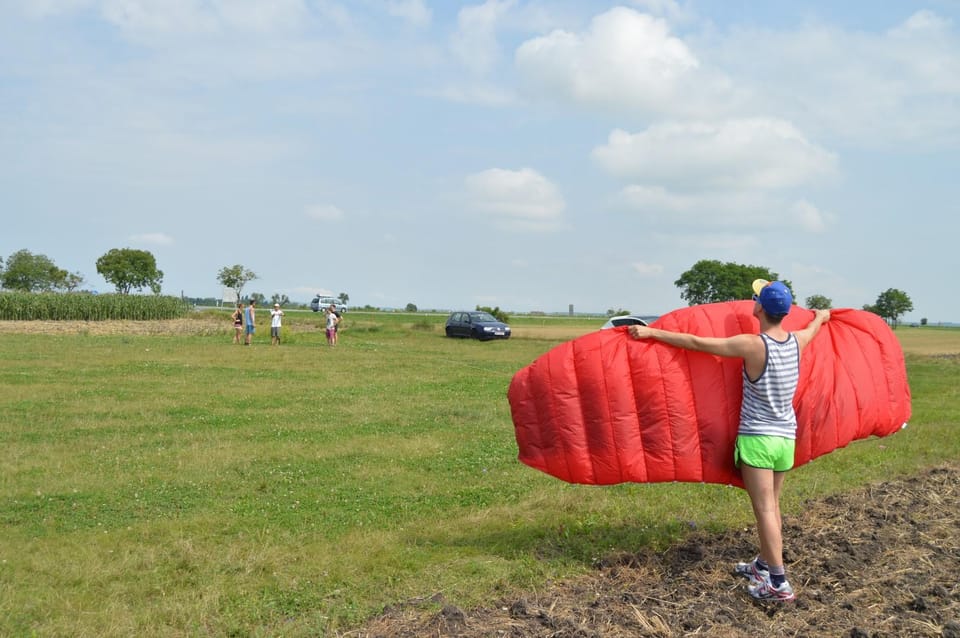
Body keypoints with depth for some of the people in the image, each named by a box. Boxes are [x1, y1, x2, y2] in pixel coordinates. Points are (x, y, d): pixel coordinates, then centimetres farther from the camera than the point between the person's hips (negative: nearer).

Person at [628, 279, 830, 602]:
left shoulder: (752, 345, -18)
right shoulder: (797, 340, 0)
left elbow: (696, 343, -17)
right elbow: (814, 327, 27)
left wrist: (651, 332, -10)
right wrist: (821, 316, 50)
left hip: (757, 438, -6)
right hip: (786, 438, 7)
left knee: (765, 510, -3)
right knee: (771, 507, 18)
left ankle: (779, 583, -3)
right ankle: (763, 565, 31)